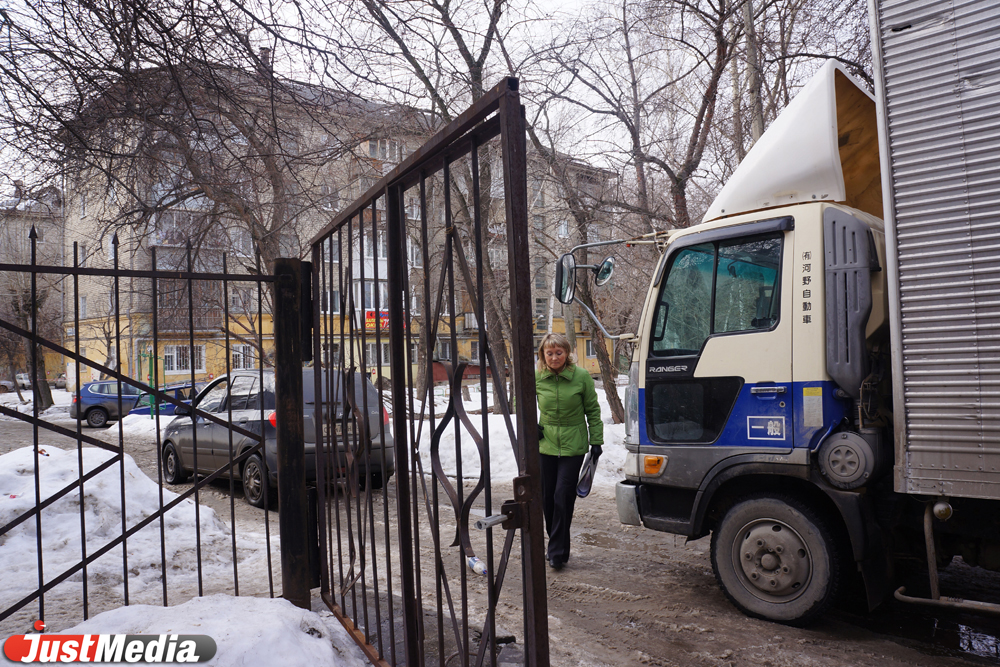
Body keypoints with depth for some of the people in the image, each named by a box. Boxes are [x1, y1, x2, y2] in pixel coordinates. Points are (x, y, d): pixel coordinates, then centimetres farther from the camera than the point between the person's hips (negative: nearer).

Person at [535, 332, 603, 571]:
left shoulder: (581, 376, -9)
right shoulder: (537, 377, -3)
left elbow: (593, 410, 1)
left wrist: (596, 440, 0)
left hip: (573, 445, -3)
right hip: (546, 445, 3)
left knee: (563, 496, -8)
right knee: (547, 498, 8)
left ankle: (557, 552, 3)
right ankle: (557, 545, 26)